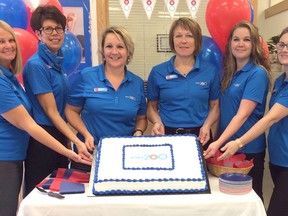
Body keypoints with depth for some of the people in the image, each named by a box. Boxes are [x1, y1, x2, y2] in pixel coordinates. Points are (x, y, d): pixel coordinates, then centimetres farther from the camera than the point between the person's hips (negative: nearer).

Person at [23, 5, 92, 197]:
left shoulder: (58, 61, 9)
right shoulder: (36, 65, -15)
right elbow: (51, 112, -17)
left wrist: (70, 140, 13)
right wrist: (77, 142, -23)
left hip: (60, 135, 8)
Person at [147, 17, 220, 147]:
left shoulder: (210, 71, 0)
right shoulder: (157, 72, -1)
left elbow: (215, 105, 7)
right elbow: (151, 106, 7)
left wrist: (207, 125, -10)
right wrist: (157, 122, -12)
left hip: (199, 136, 1)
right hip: (166, 134, 0)